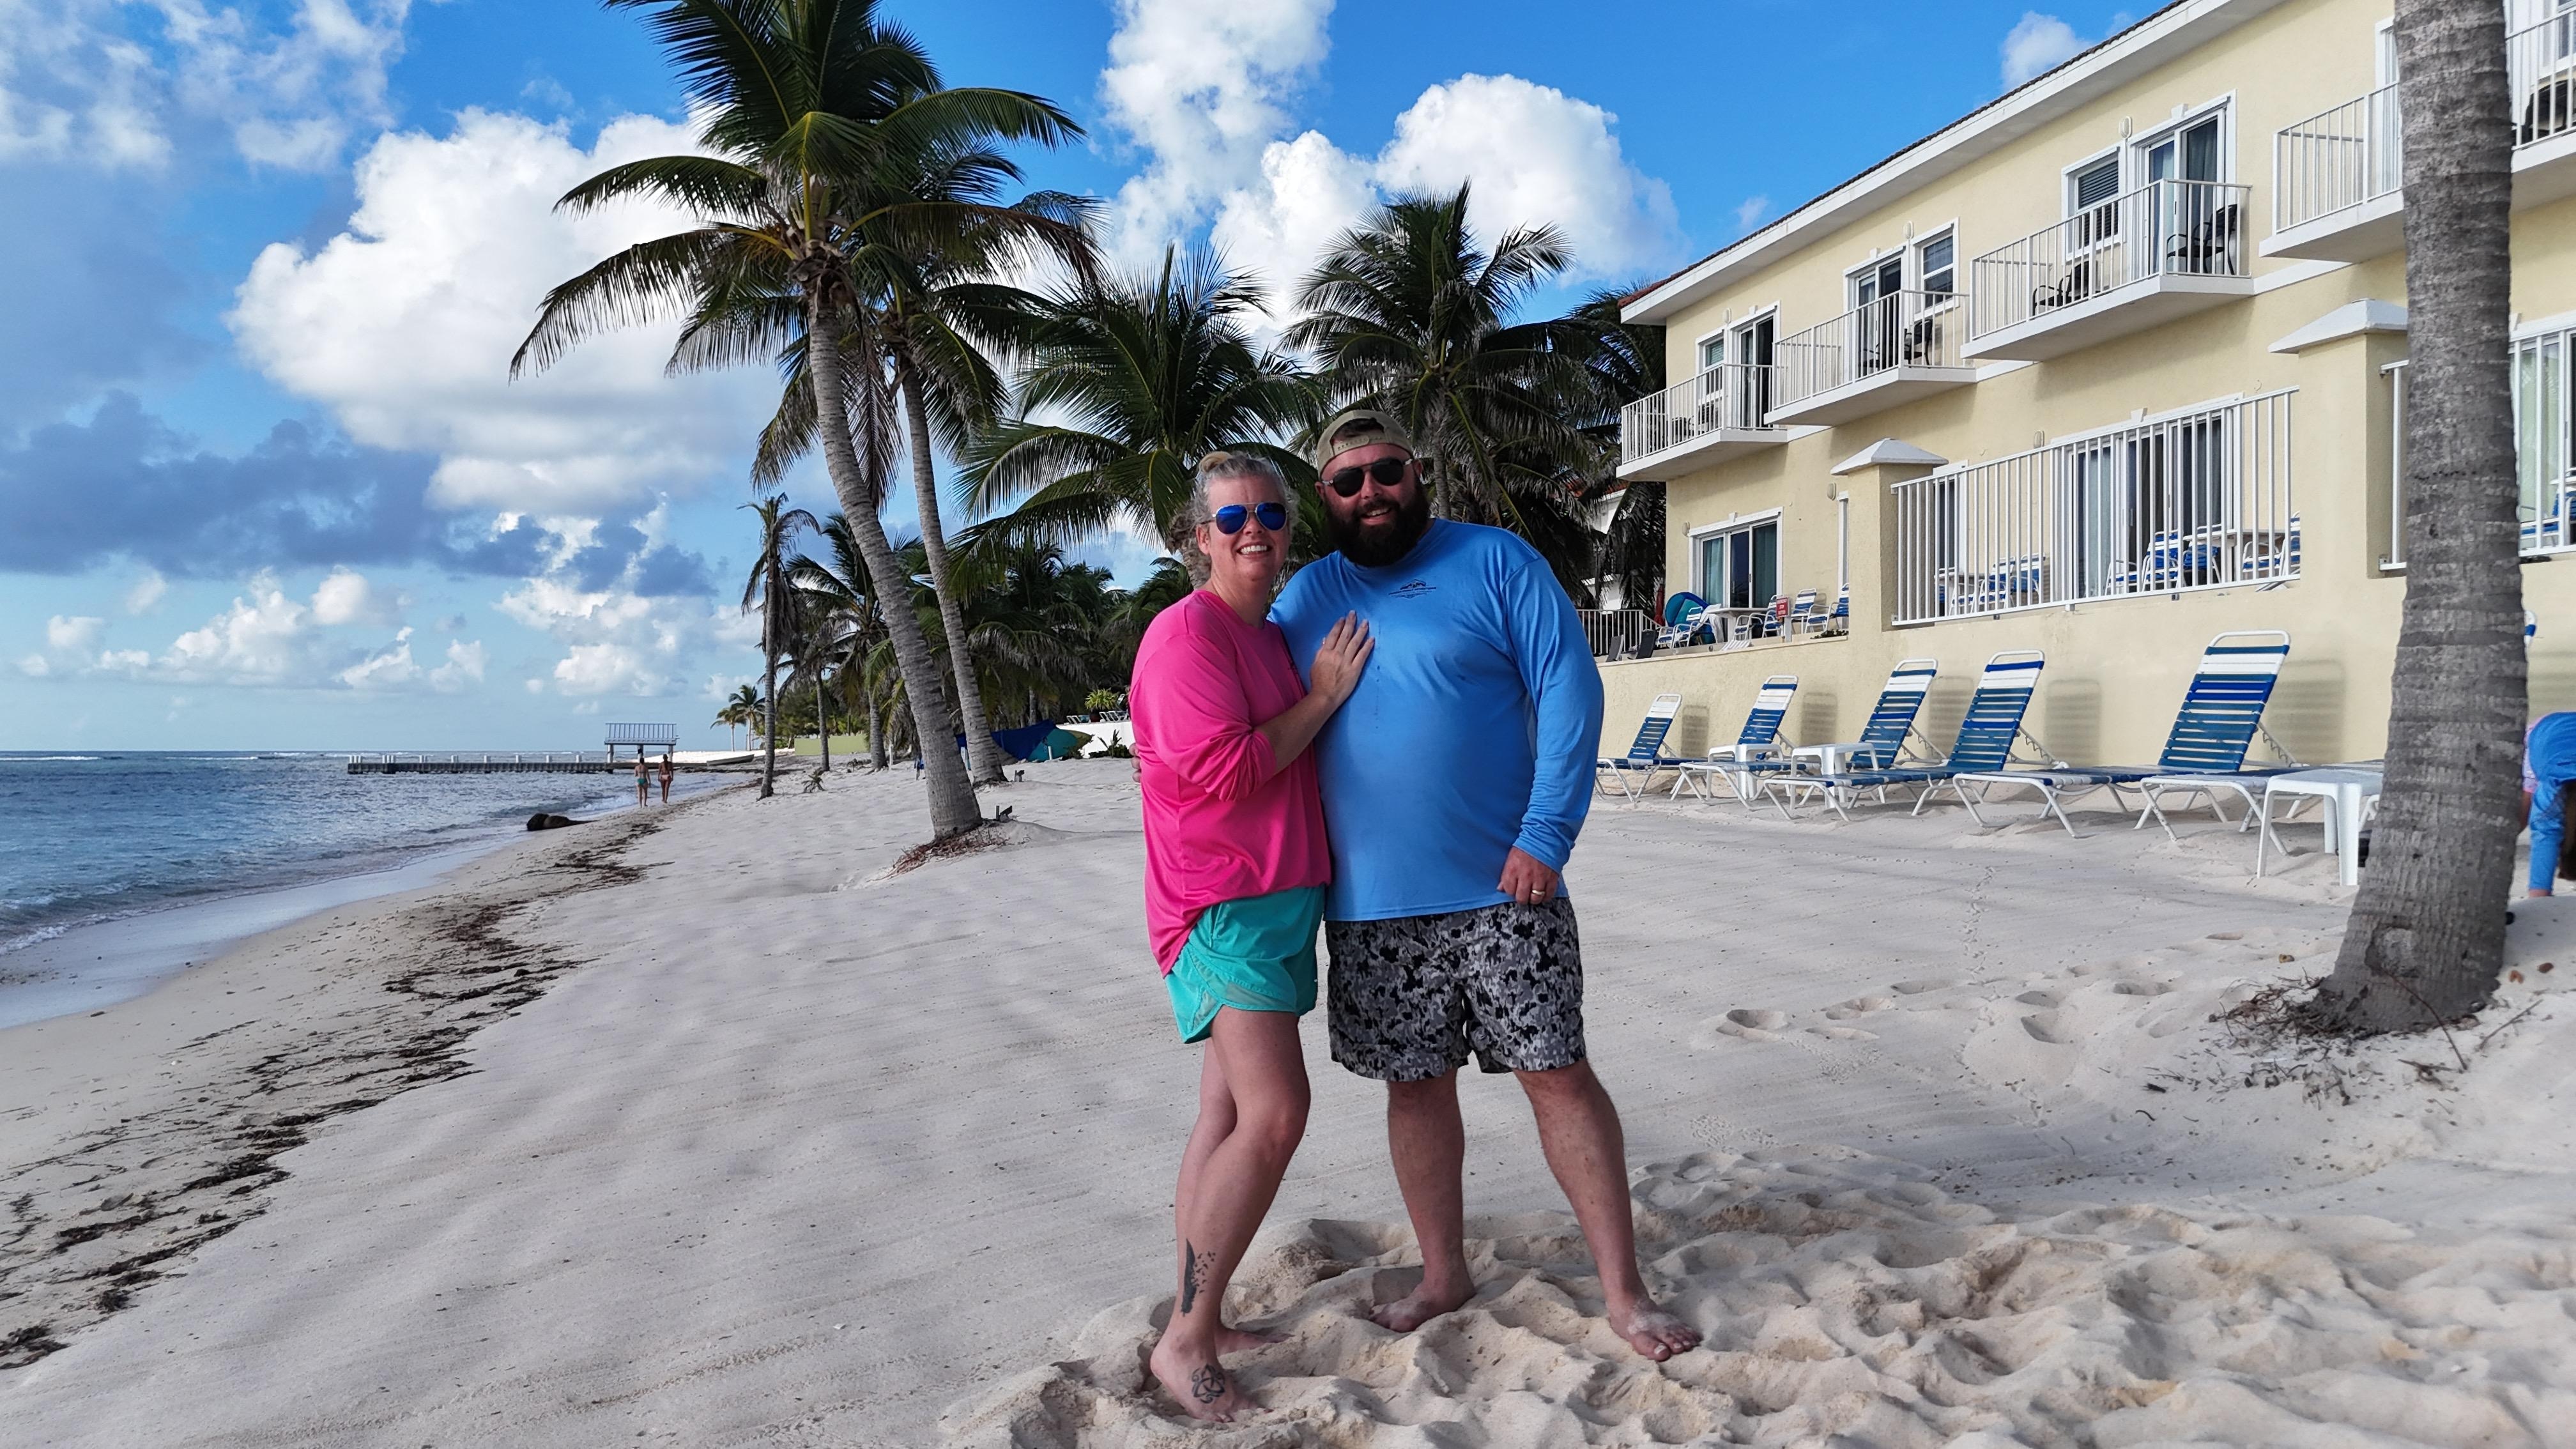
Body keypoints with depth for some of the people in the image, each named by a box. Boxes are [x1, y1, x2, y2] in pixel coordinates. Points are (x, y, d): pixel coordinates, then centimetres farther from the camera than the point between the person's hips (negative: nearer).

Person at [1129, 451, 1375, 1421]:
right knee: (1273, 1114, -17)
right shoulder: (1187, 631, -12)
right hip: (1223, 907, -9)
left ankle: (1202, 1323, 19)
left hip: (1282, 902, 9)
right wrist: (1323, 697, -12)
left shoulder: (1276, 639, 18)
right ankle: (1185, 1342, -7)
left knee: (1228, 1117, 11)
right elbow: (1225, 773, -21)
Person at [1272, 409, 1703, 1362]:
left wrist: (1546, 835, -16)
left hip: (1501, 889, -3)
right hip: (1370, 901, 4)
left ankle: (1624, 1292, 11)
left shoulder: (1495, 561, -2)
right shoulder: (1306, 596, 9)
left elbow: (1569, 689, -8)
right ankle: (1443, 1275, 30)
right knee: (1416, 1085, 13)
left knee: (1559, 1073, -1)